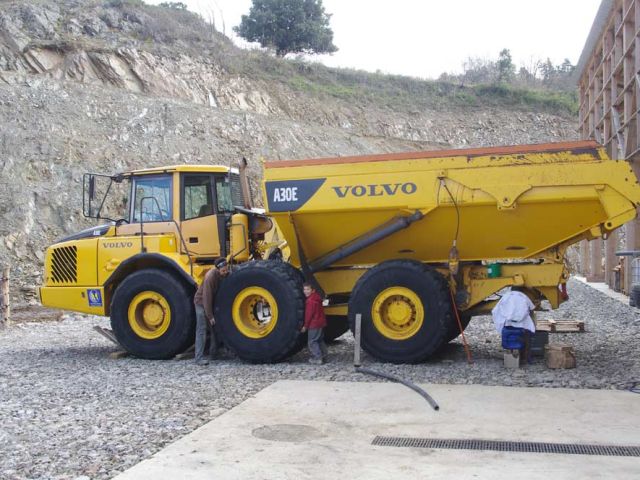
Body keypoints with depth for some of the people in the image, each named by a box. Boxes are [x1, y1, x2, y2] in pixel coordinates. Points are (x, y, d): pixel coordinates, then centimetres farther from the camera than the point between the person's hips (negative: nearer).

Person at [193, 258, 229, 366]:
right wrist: (210, 316, -24)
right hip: (202, 303, -7)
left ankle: (213, 353, 25)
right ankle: (199, 358, -12)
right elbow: (206, 298, -29)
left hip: (214, 303, 7)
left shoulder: (226, 274, -11)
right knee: (201, 330, -11)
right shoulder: (210, 277, -32)